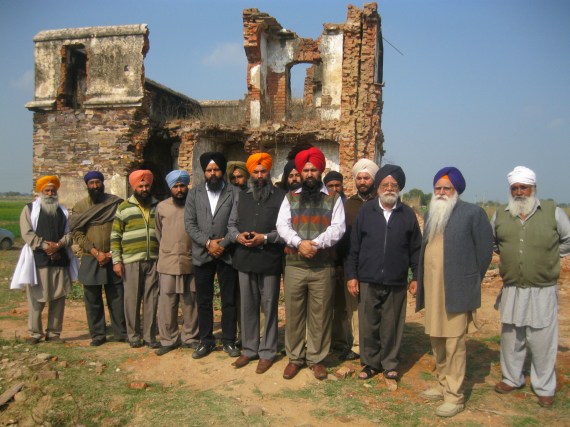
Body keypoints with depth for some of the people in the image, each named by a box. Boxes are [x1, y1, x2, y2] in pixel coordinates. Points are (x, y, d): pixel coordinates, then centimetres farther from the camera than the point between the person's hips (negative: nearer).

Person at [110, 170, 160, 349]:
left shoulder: (157, 207, 10)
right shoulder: (124, 208, 4)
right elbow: (115, 236, 2)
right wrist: (116, 260, -4)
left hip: (153, 260, 2)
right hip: (131, 261, -2)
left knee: (151, 299, 4)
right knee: (132, 299, 3)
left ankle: (150, 335, 13)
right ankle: (134, 335, 16)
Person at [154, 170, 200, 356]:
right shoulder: (162, 207, 6)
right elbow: (159, 233, 17)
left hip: (191, 262, -1)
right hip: (167, 263, 1)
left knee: (191, 303, 7)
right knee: (167, 304, 3)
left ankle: (190, 337, 21)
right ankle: (168, 339, 16)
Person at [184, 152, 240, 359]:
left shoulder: (235, 193, 1)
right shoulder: (194, 193, 7)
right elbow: (189, 224, 0)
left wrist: (223, 244, -13)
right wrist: (208, 243, -11)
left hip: (227, 254, -2)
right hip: (202, 254, 2)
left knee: (229, 301, 5)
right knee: (203, 301, 9)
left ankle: (229, 341, 18)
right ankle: (206, 341, 22)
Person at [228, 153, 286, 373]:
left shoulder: (281, 197, -3)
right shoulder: (242, 197, 13)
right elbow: (232, 224, 15)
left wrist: (265, 238, -18)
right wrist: (238, 236, -6)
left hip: (270, 260, -4)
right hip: (245, 260, 5)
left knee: (269, 307, 5)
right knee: (248, 306, 12)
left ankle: (267, 352, 16)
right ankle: (249, 349, 25)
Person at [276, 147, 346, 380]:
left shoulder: (333, 199, 6)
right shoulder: (290, 198, 10)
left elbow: (338, 228, -6)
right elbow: (282, 225, -2)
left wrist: (317, 243, -20)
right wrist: (299, 242, -19)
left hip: (323, 267, -1)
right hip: (294, 266, 1)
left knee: (320, 315, 6)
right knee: (294, 314, 8)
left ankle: (316, 358, 21)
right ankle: (294, 358, 22)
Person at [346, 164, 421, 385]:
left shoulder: (408, 214, 3)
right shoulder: (365, 211, 3)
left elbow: (415, 249, 7)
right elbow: (354, 247, 3)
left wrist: (416, 276, 3)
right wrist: (351, 276, 0)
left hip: (396, 283, 0)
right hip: (368, 281, 0)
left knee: (392, 326, 8)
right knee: (368, 325, 8)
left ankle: (390, 364, 25)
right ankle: (370, 363, 25)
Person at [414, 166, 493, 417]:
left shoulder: (473, 213, -5)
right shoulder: (431, 214, 14)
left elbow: (484, 249, -3)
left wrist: (471, 281, 0)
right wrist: (419, 280, 13)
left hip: (456, 291, -7)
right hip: (432, 289, 7)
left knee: (454, 343, -2)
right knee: (436, 341, 16)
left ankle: (455, 396, 10)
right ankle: (443, 385, 31)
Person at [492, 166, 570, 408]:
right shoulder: (500, 216, 3)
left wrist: (548, 258, 4)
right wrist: (508, 255, 9)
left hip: (543, 290, -3)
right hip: (512, 290, 3)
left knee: (542, 340, 3)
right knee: (511, 336, 14)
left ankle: (544, 388, 19)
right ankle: (512, 378, 31)